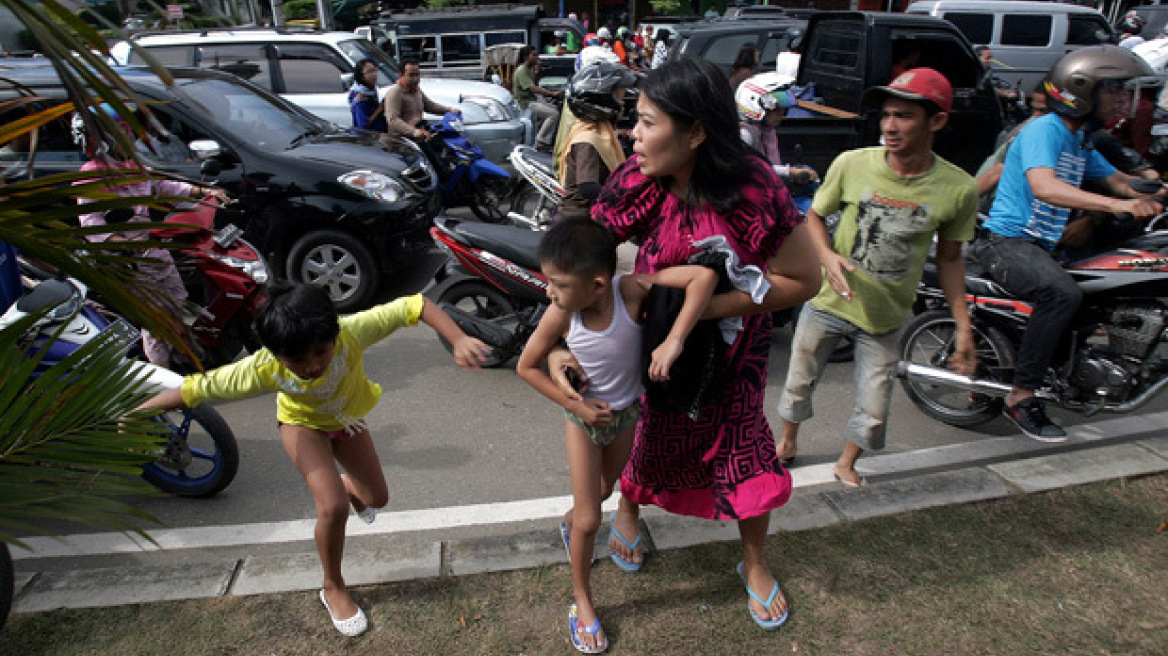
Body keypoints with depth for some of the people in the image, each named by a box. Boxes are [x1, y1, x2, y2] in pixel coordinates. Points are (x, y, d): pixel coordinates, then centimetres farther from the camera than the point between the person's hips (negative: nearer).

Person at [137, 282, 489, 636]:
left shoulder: (352, 331, -43)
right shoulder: (263, 369, -40)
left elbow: (415, 306, -45)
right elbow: (194, 389, -29)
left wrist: (459, 340, -56)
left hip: (347, 419, 2)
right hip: (304, 425, -2)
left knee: (377, 498, 13)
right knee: (333, 507, -21)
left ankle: (346, 484, 52)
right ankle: (333, 588, 8)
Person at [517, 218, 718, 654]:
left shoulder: (631, 289, -32)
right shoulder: (559, 315, -28)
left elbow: (704, 276, -39)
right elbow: (526, 366, -13)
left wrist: (674, 340, -45)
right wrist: (575, 405, -18)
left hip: (627, 414, 2)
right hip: (584, 418, -2)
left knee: (602, 491, 27)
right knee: (590, 520, 4)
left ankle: (569, 520, 62)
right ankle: (582, 601, 29)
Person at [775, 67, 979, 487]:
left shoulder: (959, 189, -13)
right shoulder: (851, 164, -16)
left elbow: (949, 257, 1)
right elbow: (815, 215, -1)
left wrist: (963, 326, -2)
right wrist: (827, 255, -22)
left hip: (885, 317, 0)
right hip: (829, 302, 0)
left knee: (873, 413, 11)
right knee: (798, 383, 18)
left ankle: (846, 463, 41)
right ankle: (788, 442, 47)